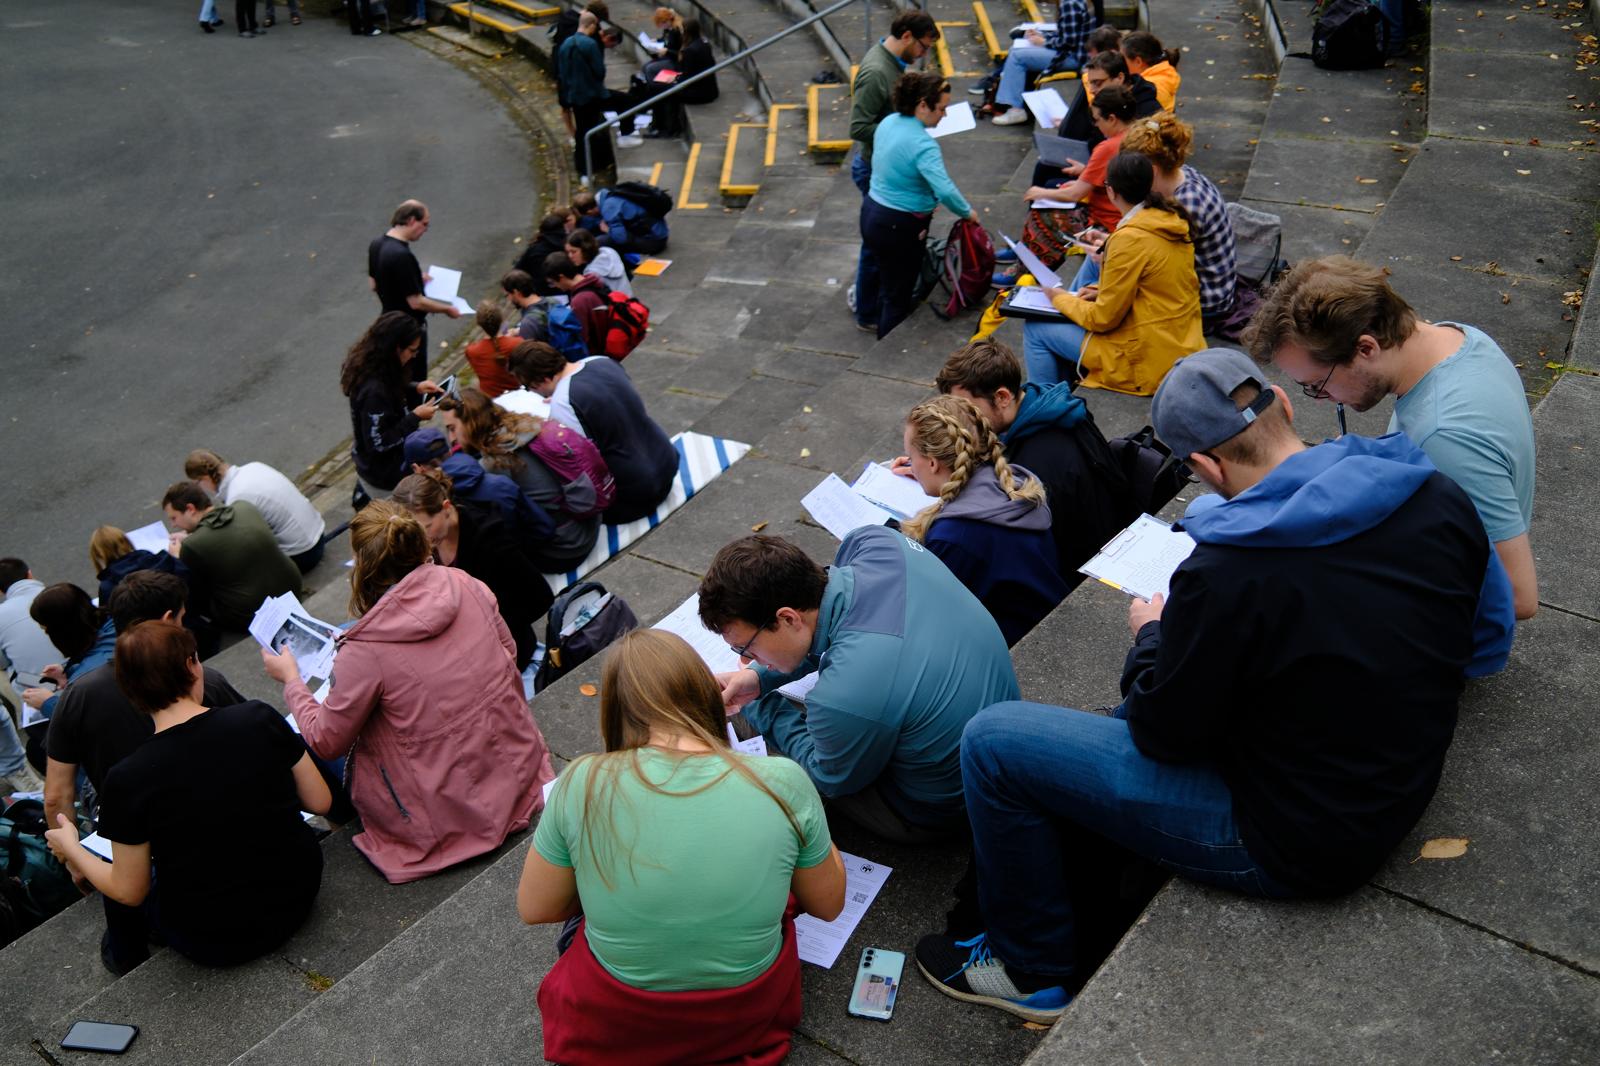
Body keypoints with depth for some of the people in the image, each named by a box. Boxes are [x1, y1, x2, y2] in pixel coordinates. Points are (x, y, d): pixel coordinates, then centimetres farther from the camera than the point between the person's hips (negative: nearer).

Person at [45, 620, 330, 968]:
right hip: (297, 901, 2)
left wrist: (71, 848, 9)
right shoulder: (260, 719, -17)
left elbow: (130, 892, -8)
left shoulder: (128, 780, -20)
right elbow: (321, 803, -5)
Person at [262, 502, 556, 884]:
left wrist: (291, 681, 7)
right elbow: (508, 655, 6)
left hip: (452, 812, -6)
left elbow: (327, 742, -8)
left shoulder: (365, 651, -22)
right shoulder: (464, 585, -10)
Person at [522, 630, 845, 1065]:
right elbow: (828, 906, -2)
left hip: (612, 1026, 1)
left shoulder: (583, 784, -20)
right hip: (748, 1016, 0)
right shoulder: (784, 783, -19)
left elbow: (534, 910, -4)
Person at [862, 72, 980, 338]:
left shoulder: (888, 123, 1)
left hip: (871, 213, 9)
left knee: (888, 288, 24)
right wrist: (968, 213, -18)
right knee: (897, 298, 7)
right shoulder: (923, 144, -26)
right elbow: (945, 191, -35)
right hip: (899, 227, -9)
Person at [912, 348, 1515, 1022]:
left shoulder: (1229, 573, -31)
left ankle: (1036, 973, 18)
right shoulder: (1438, 495, -9)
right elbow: (1489, 643, 11)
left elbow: (1165, 733, -16)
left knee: (991, 743, -2)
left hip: (1292, 845, -8)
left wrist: (1152, 634, 4)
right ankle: (1077, 904, 38)